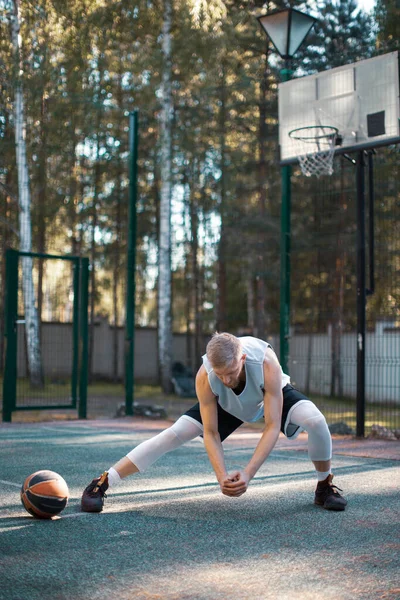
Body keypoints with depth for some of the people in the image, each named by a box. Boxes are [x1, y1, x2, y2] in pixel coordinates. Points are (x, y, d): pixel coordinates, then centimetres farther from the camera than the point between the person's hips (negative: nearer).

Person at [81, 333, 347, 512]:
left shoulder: (266, 363, -43)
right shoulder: (204, 377, -36)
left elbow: (272, 427, -39)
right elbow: (211, 433, -26)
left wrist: (248, 473, -47)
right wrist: (222, 476, -41)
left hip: (274, 394, 0)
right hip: (227, 405, 1)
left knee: (316, 421, -29)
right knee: (173, 435, -18)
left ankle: (325, 487, -2)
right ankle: (101, 483, -9)